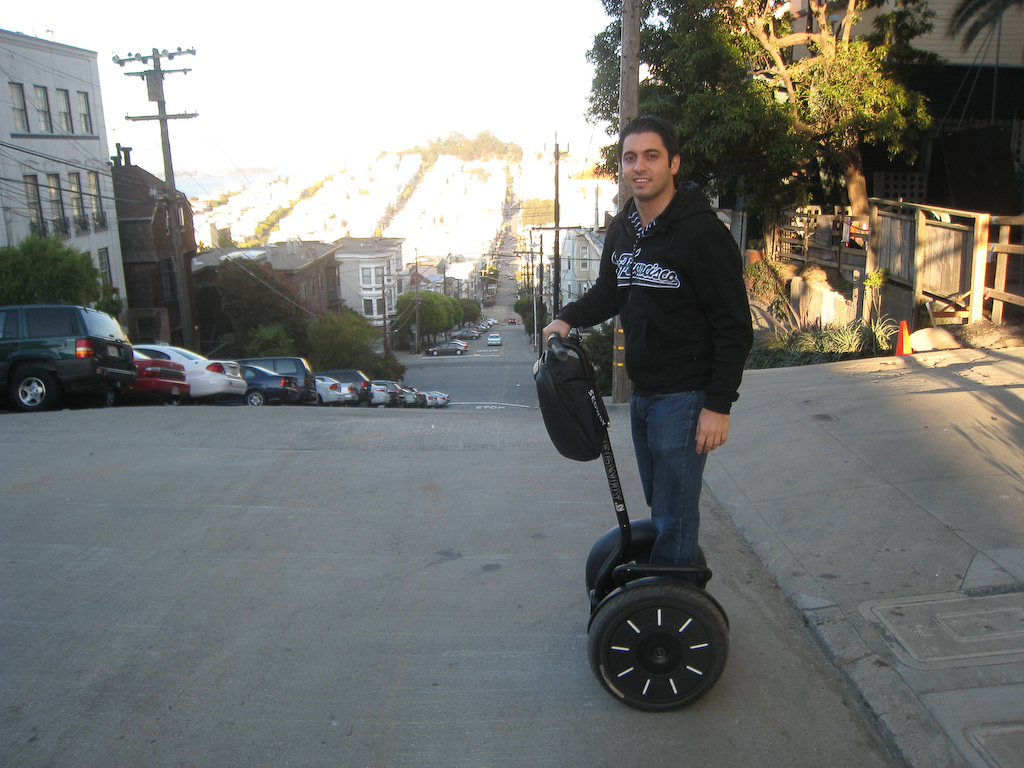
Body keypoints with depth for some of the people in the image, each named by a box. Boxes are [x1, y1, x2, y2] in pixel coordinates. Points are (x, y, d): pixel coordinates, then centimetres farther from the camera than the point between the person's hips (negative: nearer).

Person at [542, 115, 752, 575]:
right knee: (658, 504, 21)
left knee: (674, 516, 0)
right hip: (642, 392, 8)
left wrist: (719, 405, -19)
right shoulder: (622, 230, 7)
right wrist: (569, 318, 3)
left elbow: (735, 327, -17)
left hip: (684, 397, -8)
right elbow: (608, 290, 23)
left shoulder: (701, 232, -17)